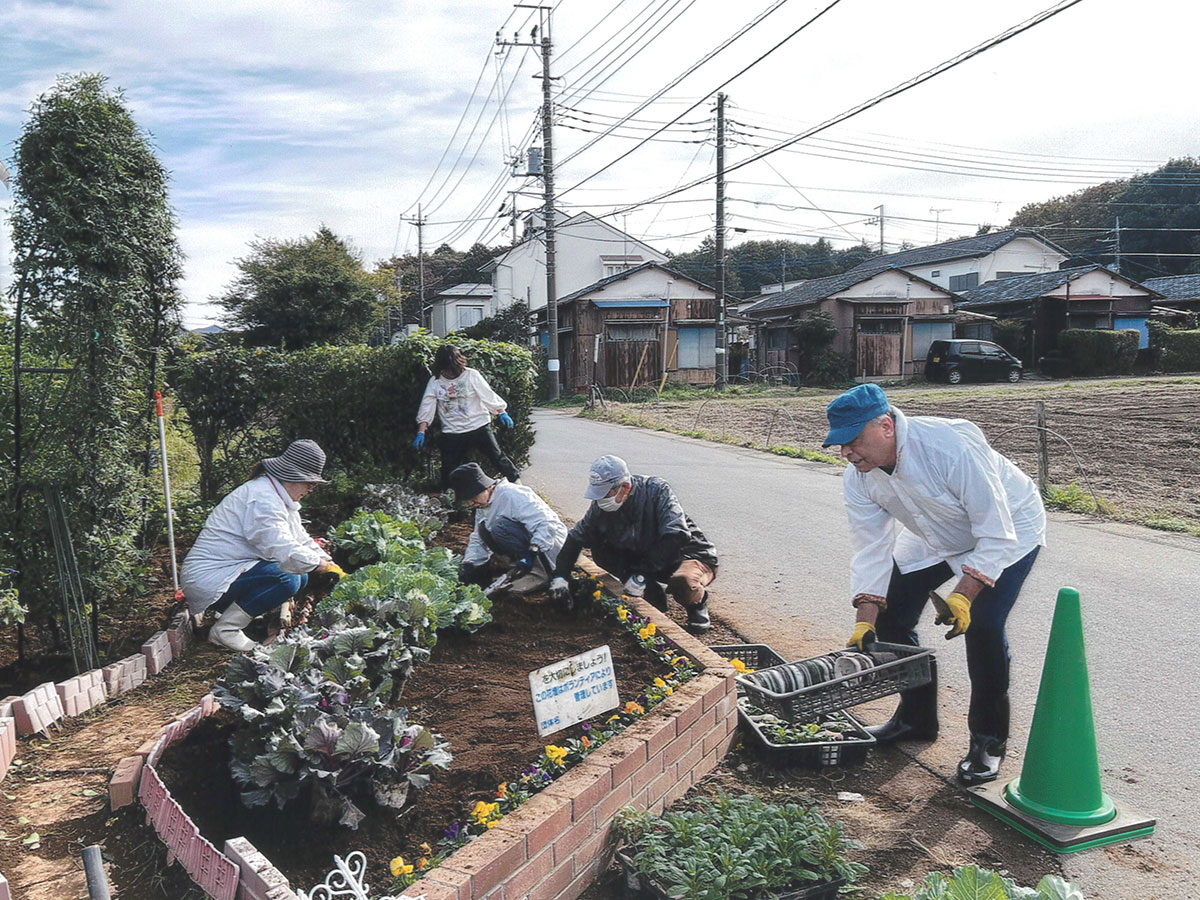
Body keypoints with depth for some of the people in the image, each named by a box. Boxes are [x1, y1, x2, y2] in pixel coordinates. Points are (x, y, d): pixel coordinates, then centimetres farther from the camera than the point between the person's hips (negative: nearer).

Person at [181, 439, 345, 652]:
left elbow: (302, 540, 18)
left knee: (301, 576, 2)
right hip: (209, 580, -11)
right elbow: (286, 553, -30)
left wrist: (335, 568, 7)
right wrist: (324, 565, -14)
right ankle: (225, 629, -13)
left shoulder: (280, 498, 13)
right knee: (288, 578, -26)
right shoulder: (262, 499, -22)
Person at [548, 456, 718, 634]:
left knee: (681, 583, -40)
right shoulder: (601, 506, -9)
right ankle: (653, 593, -1)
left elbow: (676, 537, -34)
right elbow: (576, 537, 2)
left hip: (690, 555, -6)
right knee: (600, 552, -11)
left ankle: (698, 601, -2)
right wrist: (560, 576, -11)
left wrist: (641, 575, -35)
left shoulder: (657, 491, -25)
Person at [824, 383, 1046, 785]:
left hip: (1009, 529, -6)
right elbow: (871, 551, -13)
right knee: (890, 614, -1)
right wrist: (865, 621, -21)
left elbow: (995, 533, -33)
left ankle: (989, 740, -2)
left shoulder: (952, 446, -38)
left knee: (982, 626, -22)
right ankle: (915, 718, 20)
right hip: (936, 539, 7)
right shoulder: (858, 478, -18)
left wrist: (963, 595, -40)